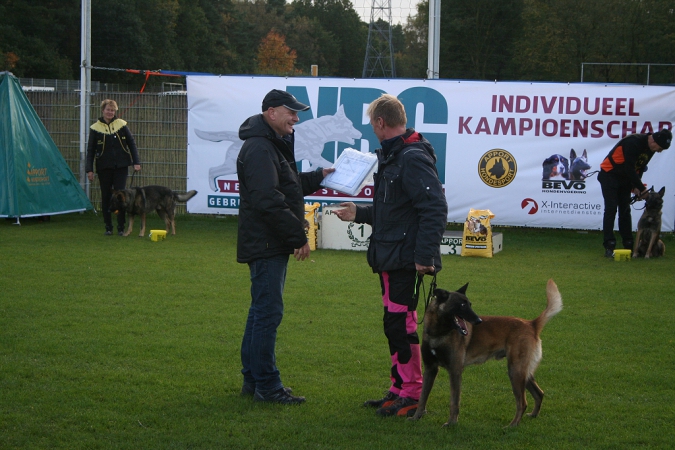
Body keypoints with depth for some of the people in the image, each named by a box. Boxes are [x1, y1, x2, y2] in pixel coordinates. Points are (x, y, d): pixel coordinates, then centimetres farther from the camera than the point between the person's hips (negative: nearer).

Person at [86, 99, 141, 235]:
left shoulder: (121, 124, 3)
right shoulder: (95, 128, 2)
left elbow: (131, 143, 7)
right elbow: (90, 150, 4)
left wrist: (136, 162, 0)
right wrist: (89, 169, -2)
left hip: (121, 167, 0)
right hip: (104, 167, 0)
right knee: (106, 197, 5)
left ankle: (121, 227, 3)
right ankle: (108, 227, 13)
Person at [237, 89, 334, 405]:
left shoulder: (275, 144, 18)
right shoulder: (259, 148, -18)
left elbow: (290, 186, 28)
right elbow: (269, 201, -25)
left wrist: (319, 177, 16)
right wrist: (298, 236, -21)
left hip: (272, 245, 11)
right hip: (265, 245, -11)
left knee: (262, 311, 16)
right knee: (268, 312, -8)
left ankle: (252, 379, 23)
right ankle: (266, 385, -3)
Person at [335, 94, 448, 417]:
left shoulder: (414, 158, -16)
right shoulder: (390, 157, 16)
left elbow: (435, 209, -22)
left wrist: (425, 255, -25)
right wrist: (359, 214, 26)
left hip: (405, 259, -10)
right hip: (388, 257, 10)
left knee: (401, 325, -7)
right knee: (393, 324, 13)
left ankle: (411, 396, -1)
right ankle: (399, 390, 21)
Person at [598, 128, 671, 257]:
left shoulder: (649, 147, -2)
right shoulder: (633, 142, -29)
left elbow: (639, 168, 7)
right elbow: (629, 168, -30)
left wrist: (635, 187, -6)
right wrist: (642, 188, -24)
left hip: (625, 178, 8)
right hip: (609, 175, -8)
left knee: (625, 210, 7)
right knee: (611, 209, -12)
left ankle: (628, 245, 10)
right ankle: (609, 246, -13)